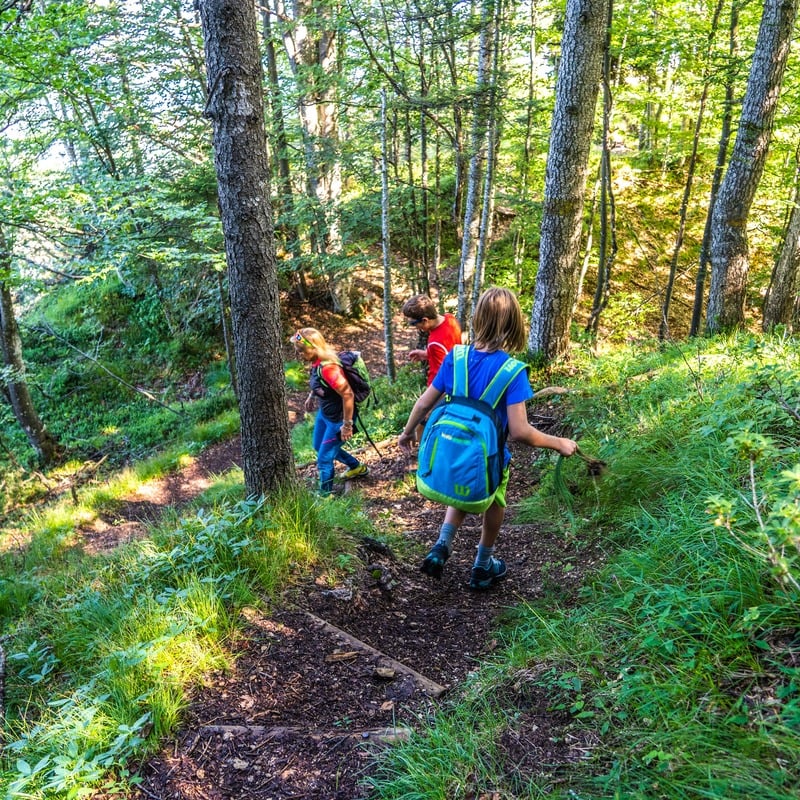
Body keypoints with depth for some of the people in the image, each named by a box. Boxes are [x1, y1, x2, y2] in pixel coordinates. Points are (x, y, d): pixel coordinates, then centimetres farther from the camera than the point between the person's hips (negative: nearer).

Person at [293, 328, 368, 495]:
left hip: (338, 418, -10)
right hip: (324, 413, 10)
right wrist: (311, 396, 15)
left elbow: (348, 395, -33)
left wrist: (347, 425, -27)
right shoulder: (317, 363, -7)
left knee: (324, 458, 3)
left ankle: (325, 494, 26)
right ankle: (357, 467, 46)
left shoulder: (328, 368, -34)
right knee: (319, 446, 28)